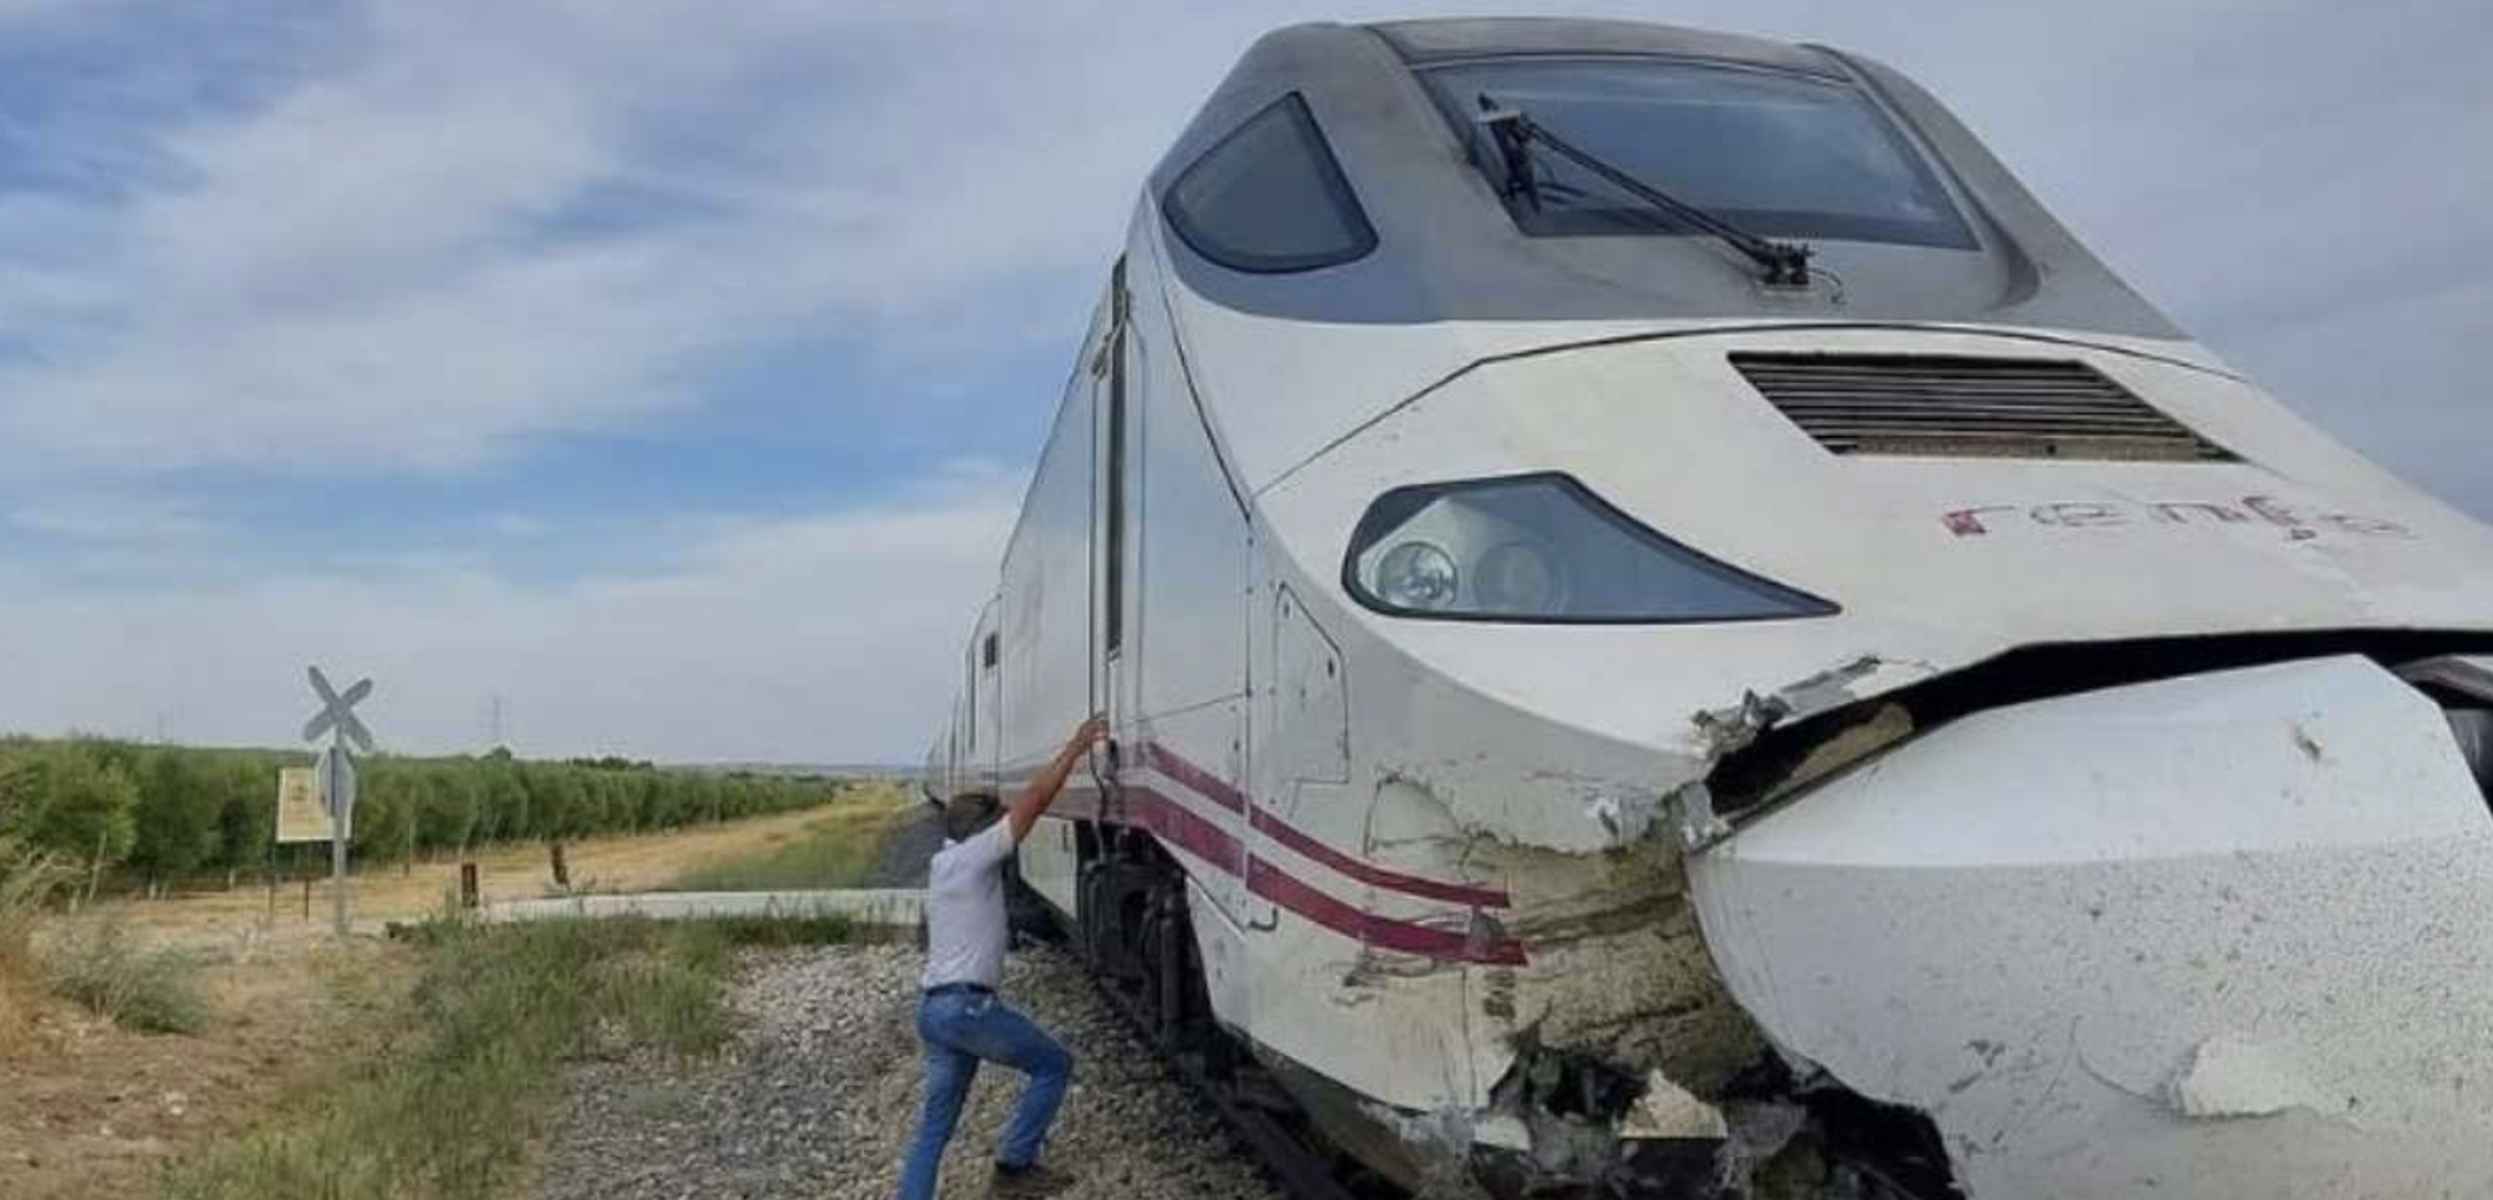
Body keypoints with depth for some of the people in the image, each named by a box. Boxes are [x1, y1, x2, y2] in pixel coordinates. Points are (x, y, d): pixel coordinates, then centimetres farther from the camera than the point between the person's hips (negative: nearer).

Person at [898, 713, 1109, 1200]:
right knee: (1053, 1066, 6)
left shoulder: (943, 863, 18)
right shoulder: (974, 855, -6)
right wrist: (1076, 746, -3)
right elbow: (1034, 801, -9)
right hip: (967, 1006, -9)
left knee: (935, 1121, 12)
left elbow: (1026, 807, 21)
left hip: (934, 1008, 9)